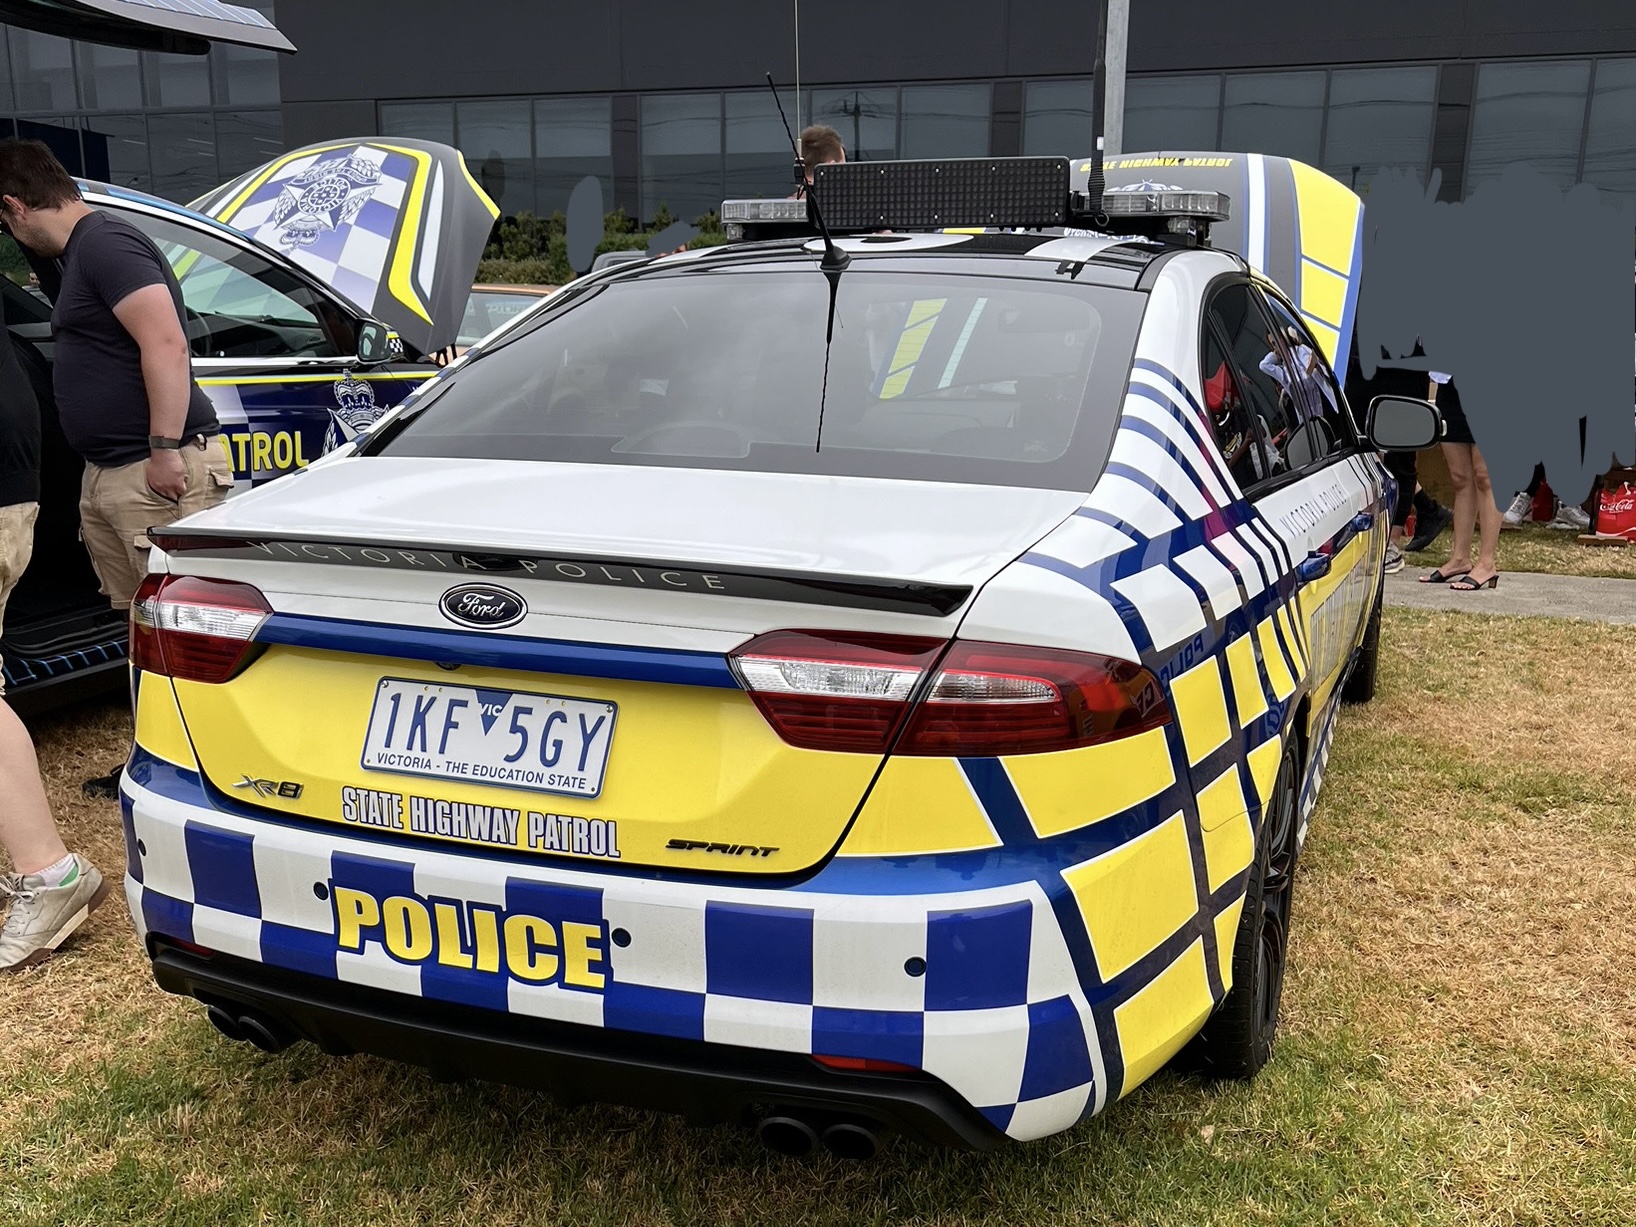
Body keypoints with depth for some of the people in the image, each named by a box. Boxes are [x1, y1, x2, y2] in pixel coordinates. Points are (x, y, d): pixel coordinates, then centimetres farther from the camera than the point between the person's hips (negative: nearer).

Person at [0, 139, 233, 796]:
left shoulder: (106, 242, -11)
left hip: (159, 473, -11)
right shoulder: (76, 251, 21)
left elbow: (167, 343, -22)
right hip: (107, 477, 11)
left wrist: (165, 448, -25)